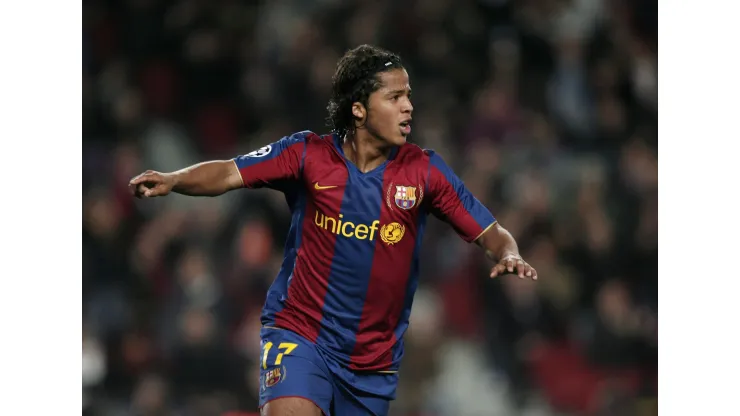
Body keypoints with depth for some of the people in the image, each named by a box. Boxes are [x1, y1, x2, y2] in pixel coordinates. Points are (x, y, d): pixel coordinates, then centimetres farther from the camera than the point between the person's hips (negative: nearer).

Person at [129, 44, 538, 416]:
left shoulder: (424, 170, -3)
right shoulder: (307, 154, -6)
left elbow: (489, 233, 0)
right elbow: (228, 174, -12)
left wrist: (508, 255, -23)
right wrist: (172, 180, -31)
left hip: (375, 357, 2)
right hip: (300, 334, -2)